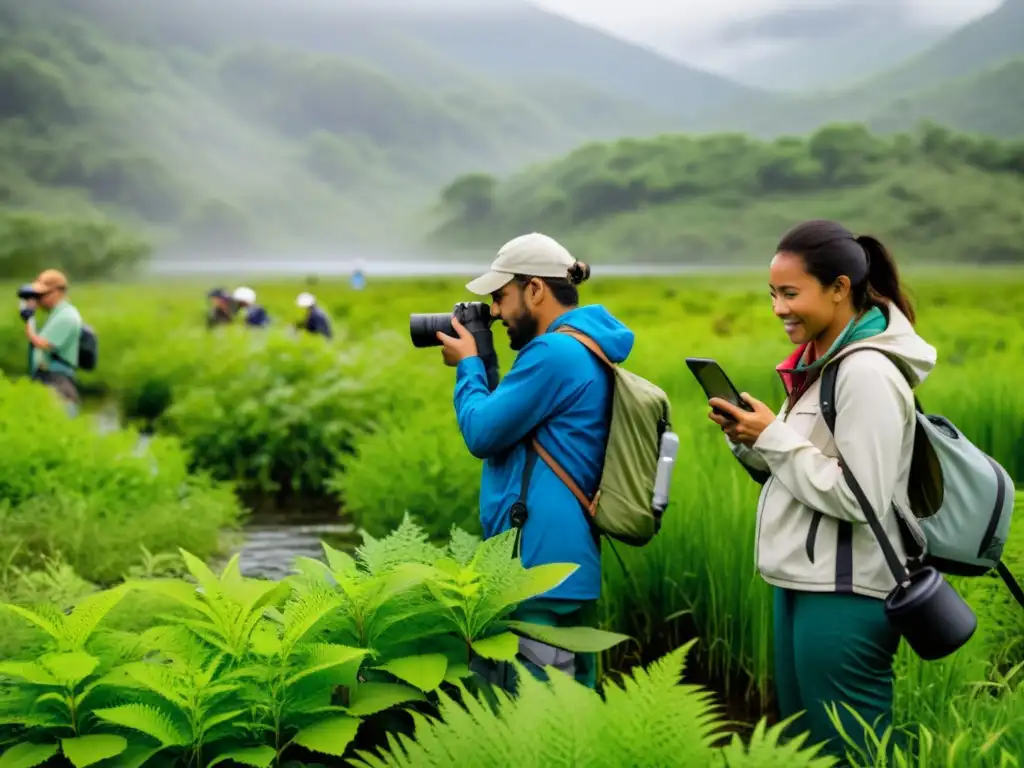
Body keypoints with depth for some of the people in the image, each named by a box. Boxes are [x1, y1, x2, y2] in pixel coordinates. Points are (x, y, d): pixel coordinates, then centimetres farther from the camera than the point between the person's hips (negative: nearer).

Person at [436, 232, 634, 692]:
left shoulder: (554, 353, -16)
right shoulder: (587, 349, 16)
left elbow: (482, 433, -13)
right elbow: (510, 424, 22)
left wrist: (468, 365, 2)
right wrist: (481, 366, 14)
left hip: (538, 568, -10)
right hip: (573, 564, 10)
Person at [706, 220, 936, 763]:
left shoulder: (866, 371, -18)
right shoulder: (823, 361, 12)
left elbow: (860, 499, -23)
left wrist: (773, 436, -16)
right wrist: (747, 440, 0)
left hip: (844, 596, -10)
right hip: (805, 583, 10)